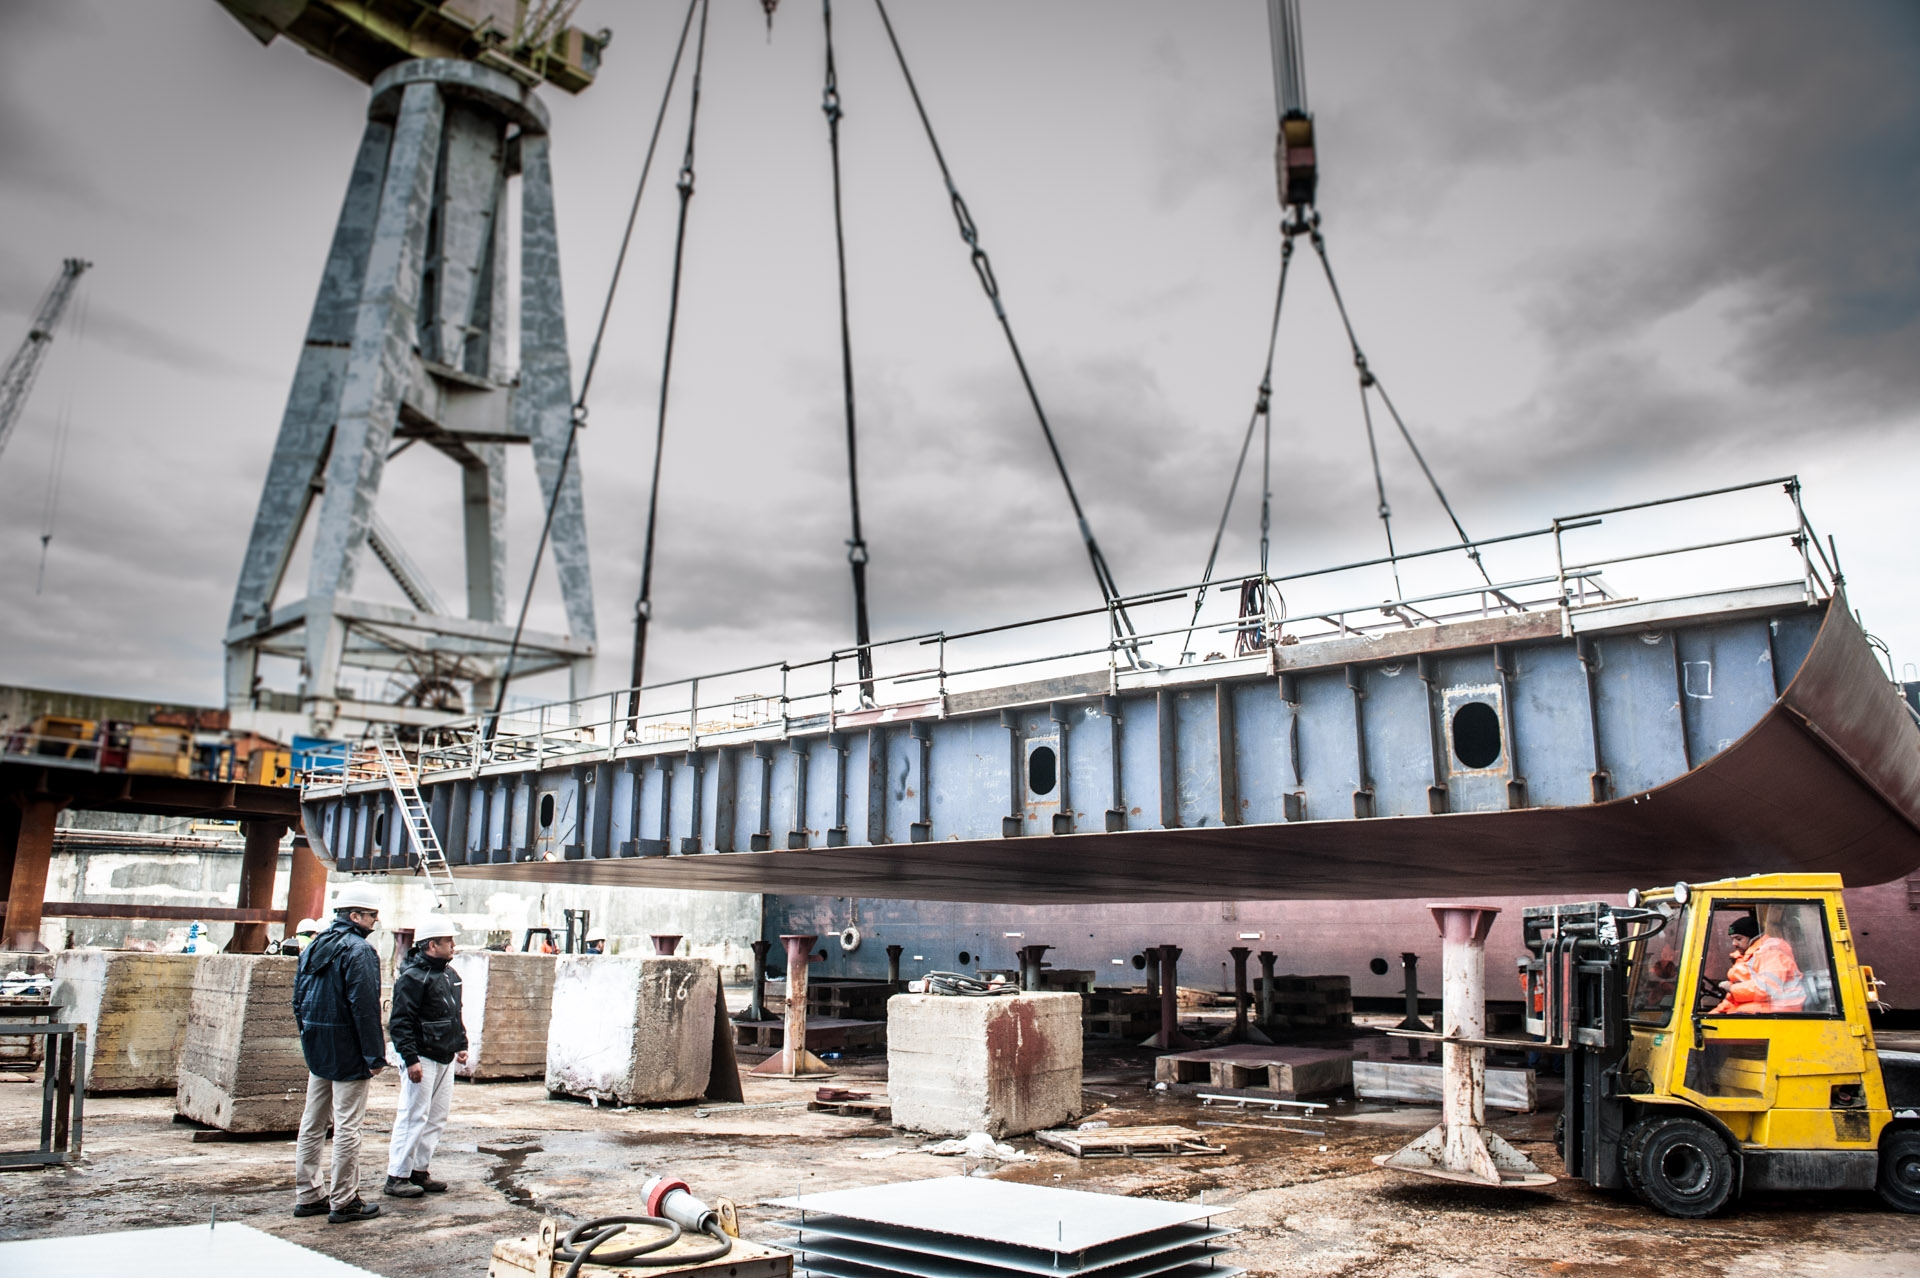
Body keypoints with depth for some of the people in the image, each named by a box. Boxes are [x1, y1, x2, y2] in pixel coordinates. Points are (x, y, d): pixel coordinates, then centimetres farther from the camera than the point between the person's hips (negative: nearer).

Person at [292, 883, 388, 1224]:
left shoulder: (314, 946, 11)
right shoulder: (359, 950, -16)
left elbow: (298, 1001, 16)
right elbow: (365, 1007, -21)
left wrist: (309, 1039, 22)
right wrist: (375, 1055, -17)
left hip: (316, 1051, 9)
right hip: (348, 1054, -9)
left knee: (312, 1124, 15)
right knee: (347, 1127, -2)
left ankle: (308, 1195, 24)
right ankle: (344, 1202, 4)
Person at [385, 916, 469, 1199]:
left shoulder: (449, 975, 13)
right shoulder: (413, 977, -15)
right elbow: (400, 1022, -19)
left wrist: (461, 1044, 19)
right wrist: (411, 1059, -23)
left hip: (445, 1059, 9)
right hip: (422, 1059, -9)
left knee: (438, 1117, 12)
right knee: (413, 1117, -5)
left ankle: (420, 1170, 22)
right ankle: (397, 1176, 4)